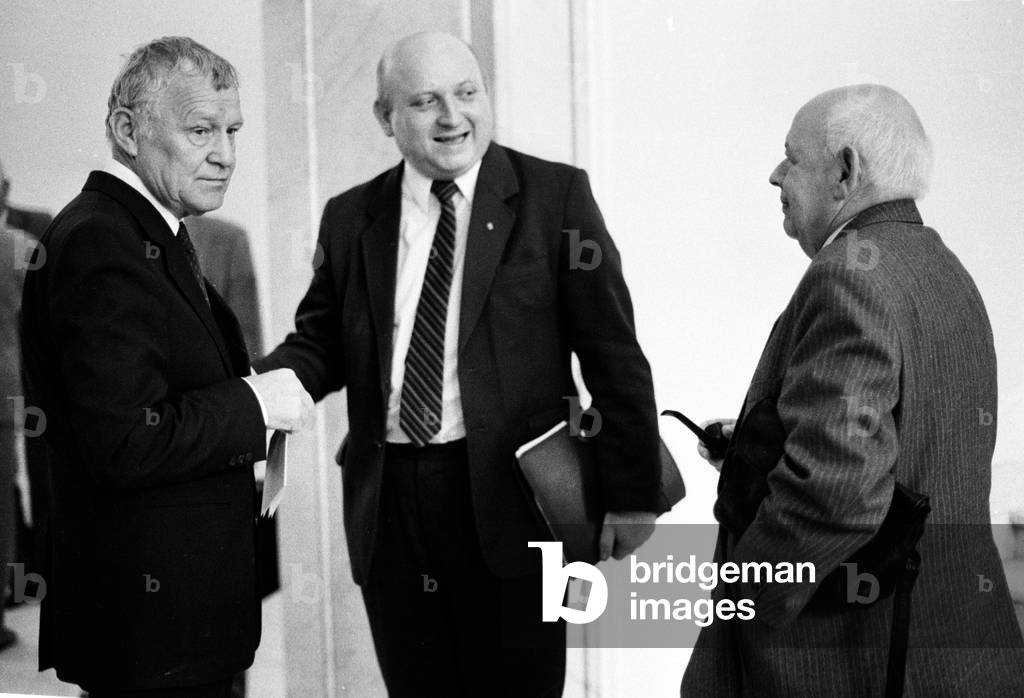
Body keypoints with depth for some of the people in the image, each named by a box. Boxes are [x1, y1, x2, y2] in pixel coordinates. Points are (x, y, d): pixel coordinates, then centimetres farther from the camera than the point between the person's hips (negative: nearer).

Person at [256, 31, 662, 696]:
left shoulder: (556, 195, -1)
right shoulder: (351, 217, 9)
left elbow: (613, 354, -3)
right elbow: (321, 341, 15)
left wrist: (631, 493, -6)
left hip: (508, 497, -3)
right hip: (387, 509, 3)